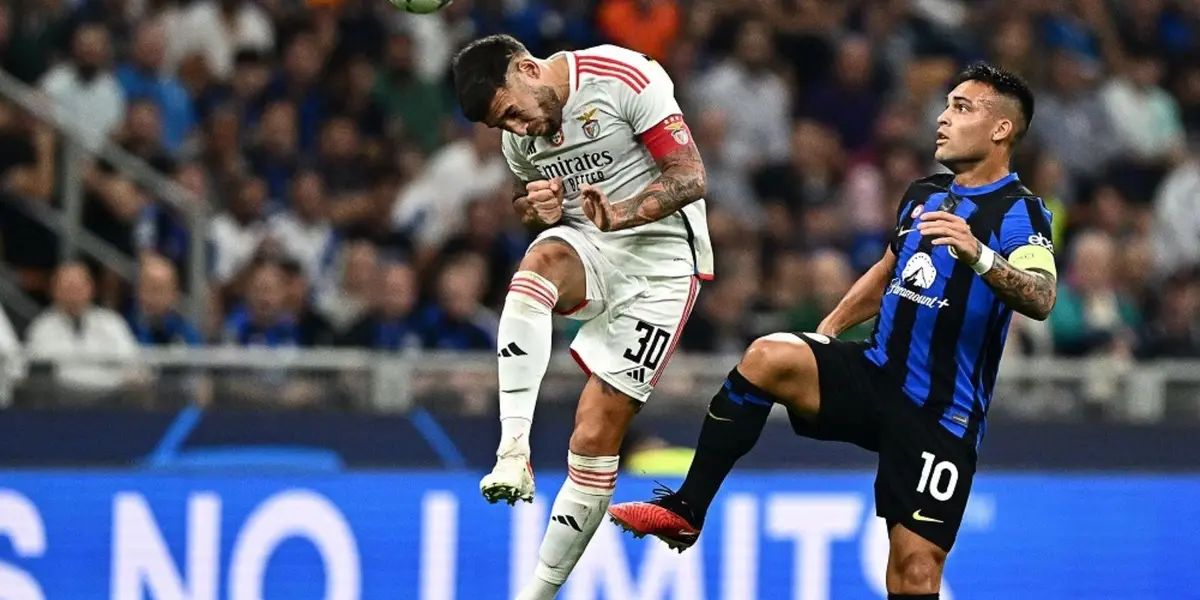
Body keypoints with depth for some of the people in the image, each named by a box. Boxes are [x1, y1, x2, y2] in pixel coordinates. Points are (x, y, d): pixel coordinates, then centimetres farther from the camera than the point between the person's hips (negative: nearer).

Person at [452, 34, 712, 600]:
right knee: (537, 263, -33)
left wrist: (619, 214, -31)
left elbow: (691, 177, -15)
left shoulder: (625, 77, -16)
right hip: (589, 245, 5)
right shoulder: (518, 132, 5)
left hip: (661, 253, -5)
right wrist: (537, 207, -4)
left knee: (597, 433, -10)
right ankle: (513, 449, -38)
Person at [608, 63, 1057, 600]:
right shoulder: (922, 195, 13)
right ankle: (685, 511, -18)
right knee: (768, 356, -22)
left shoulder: (1020, 213, -9)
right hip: (874, 373, 5)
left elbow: (1041, 300, -28)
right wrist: (826, 330, 18)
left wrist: (979, 255, -44)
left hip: (939, 415, -5)